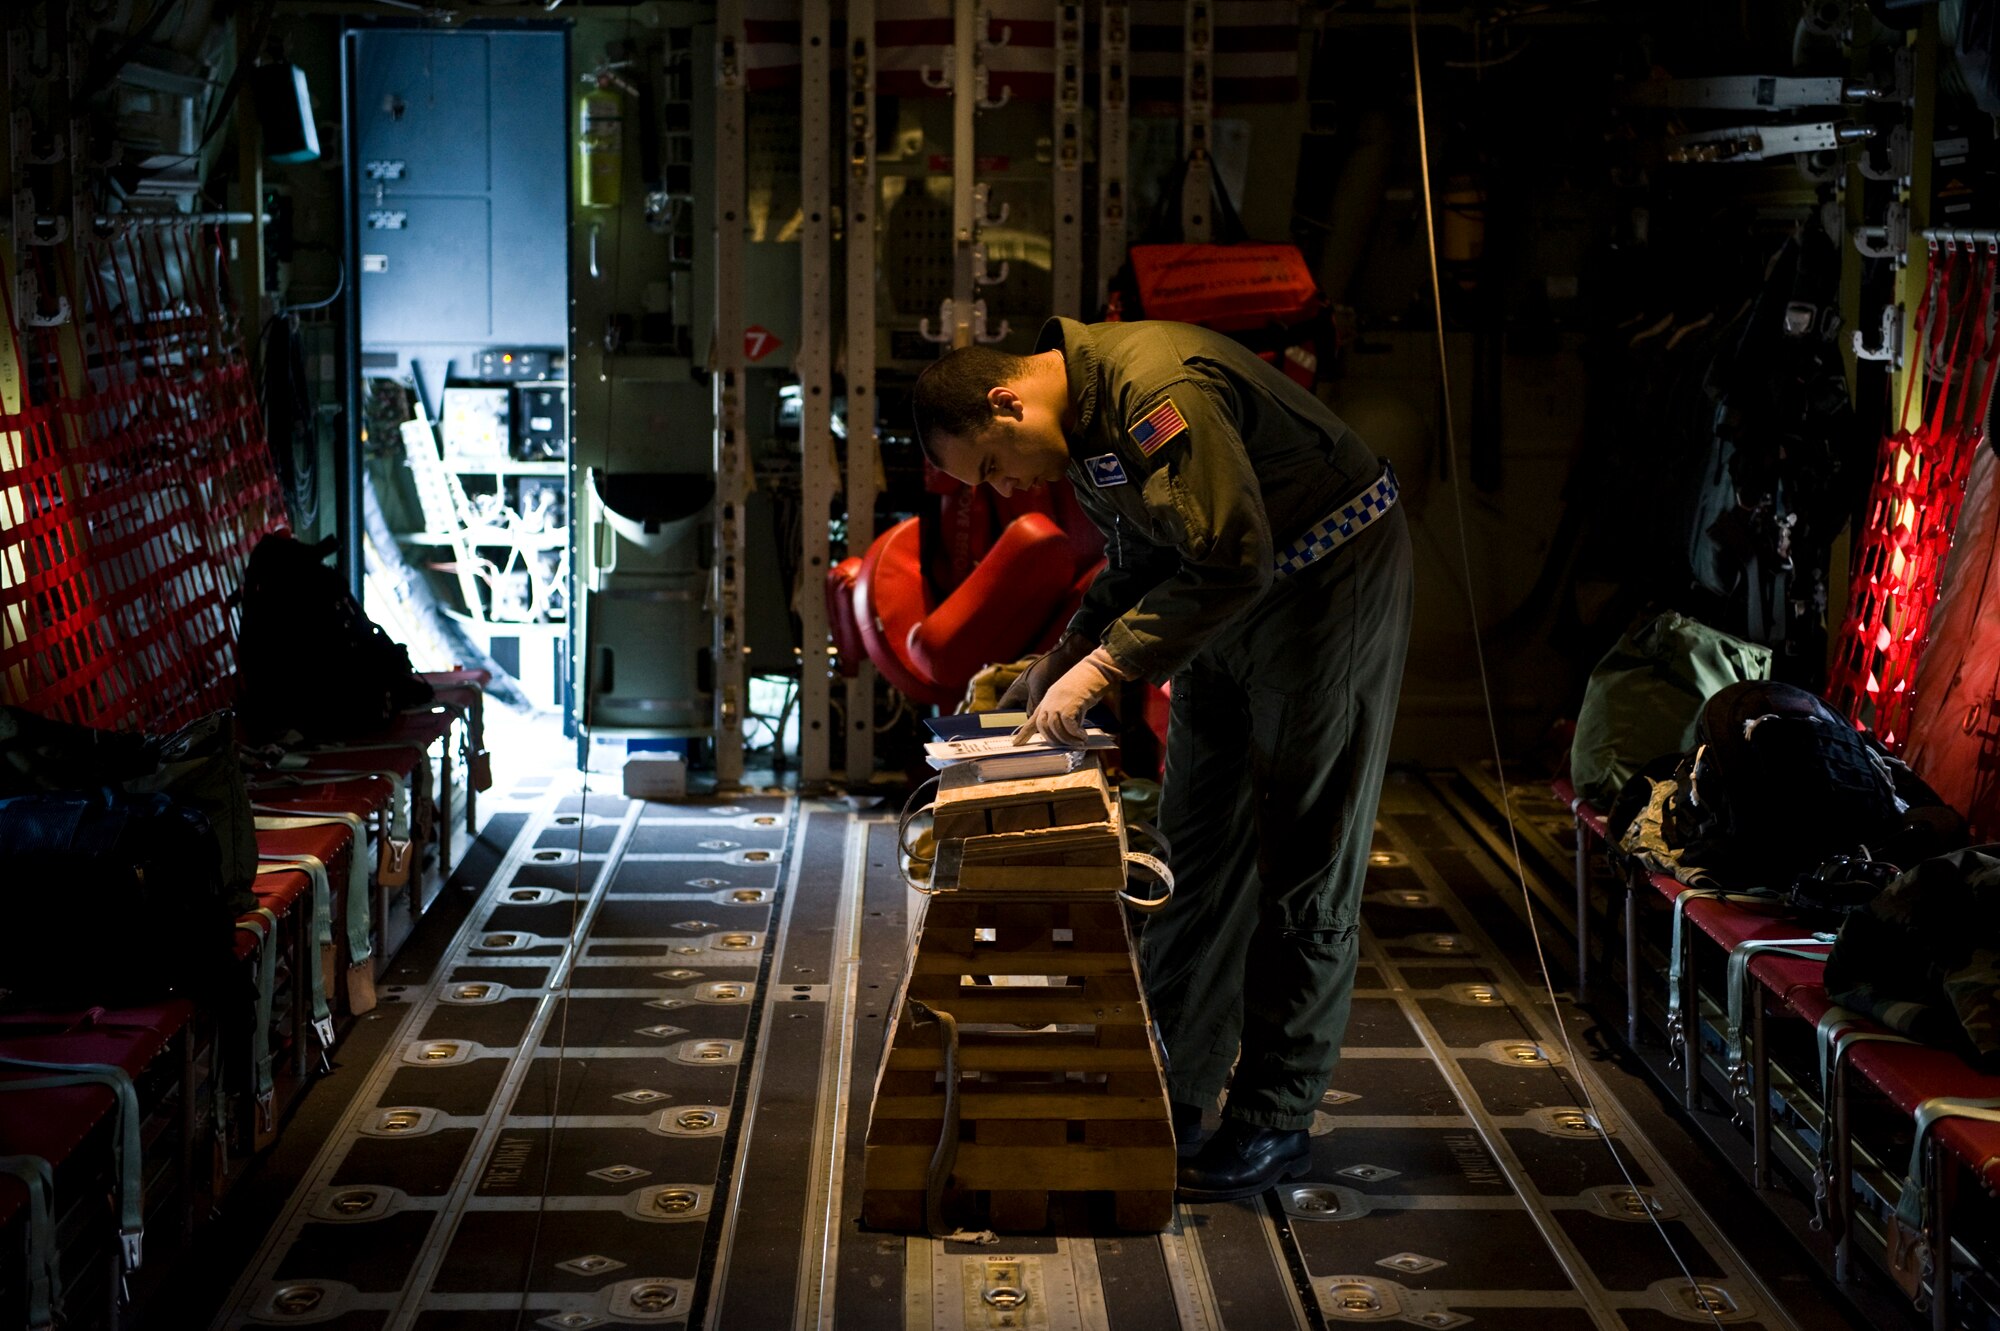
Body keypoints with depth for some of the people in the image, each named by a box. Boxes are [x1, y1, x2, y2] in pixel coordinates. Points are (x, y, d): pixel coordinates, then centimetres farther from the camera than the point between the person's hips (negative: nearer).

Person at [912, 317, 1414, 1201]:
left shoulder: (1155, 385, -28)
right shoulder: (1084, 417, 5)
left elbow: (1230, 559, -30)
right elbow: (1140, 560, 17)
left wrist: (1103, 665, -25)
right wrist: (1060, 662, 4)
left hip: (1330, 585, -10)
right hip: (1231, 599, 10)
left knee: (1301, 870, -4)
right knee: (1196, 847, 11)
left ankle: (1275, 1120, 5)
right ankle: (1173, 1090, 20)